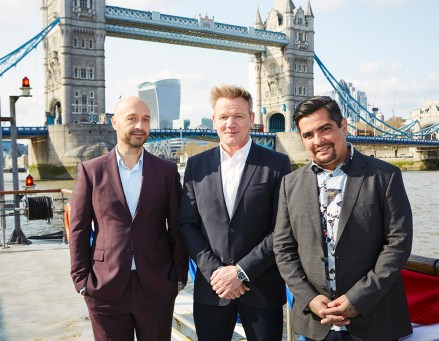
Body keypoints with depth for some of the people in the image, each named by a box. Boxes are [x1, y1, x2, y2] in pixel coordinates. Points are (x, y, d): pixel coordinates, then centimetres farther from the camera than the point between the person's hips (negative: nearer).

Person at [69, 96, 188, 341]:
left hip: (157, 289, 1)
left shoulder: (167, 171, 2)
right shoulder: (91, 171, 1)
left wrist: (180, 276, 1)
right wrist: (81, 280, -2)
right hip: (106, 289, 0)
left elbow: (177, 228, 4)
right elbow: (79, 230, 2)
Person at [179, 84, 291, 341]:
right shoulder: (197, 165, 4)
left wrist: (242, 271, -12)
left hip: (262, 288, -2)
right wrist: (214, 271, -8)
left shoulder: (277, 164, -4)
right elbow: (187, 224, 3)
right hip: (211, 287, 2)